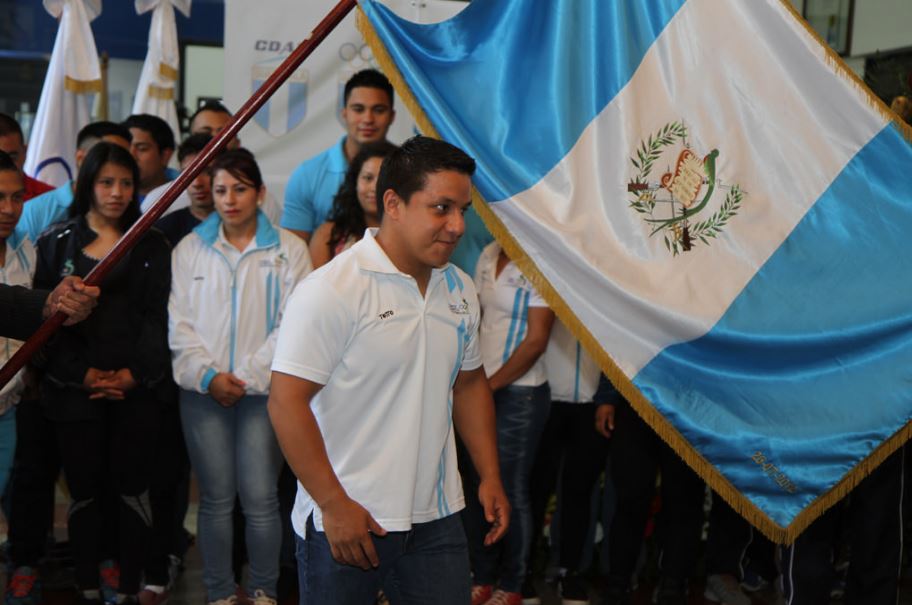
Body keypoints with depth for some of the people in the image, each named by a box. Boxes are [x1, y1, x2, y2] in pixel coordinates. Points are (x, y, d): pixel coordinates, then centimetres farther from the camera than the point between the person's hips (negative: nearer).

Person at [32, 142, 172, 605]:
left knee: (131, 489, 3)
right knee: (85, 492, 3)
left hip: (137, 389, 0)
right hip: (75, 389, 0)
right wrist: (84, 374, -10)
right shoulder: (57, 243, 7)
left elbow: (156, 318, 2)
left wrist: (134, 373, -11)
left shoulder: (152, 245, 8)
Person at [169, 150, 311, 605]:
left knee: (260, 498, -4)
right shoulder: (190, 249, 9)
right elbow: (180, 324, 5)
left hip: (264, 390, -2)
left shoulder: (288, 250, 2)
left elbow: (292, 325, -4)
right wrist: (207, 375, -8)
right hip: (203, 392, 2)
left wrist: (246, 376, -9)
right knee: (215, 498, 5)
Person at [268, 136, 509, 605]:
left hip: (437, 519, 6)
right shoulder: (331, 290, -14)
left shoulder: (460, 289, 8)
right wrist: (334, 506, -16)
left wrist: (490, 476, 13)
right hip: (344, 522, -6)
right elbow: (286, 402, -17)